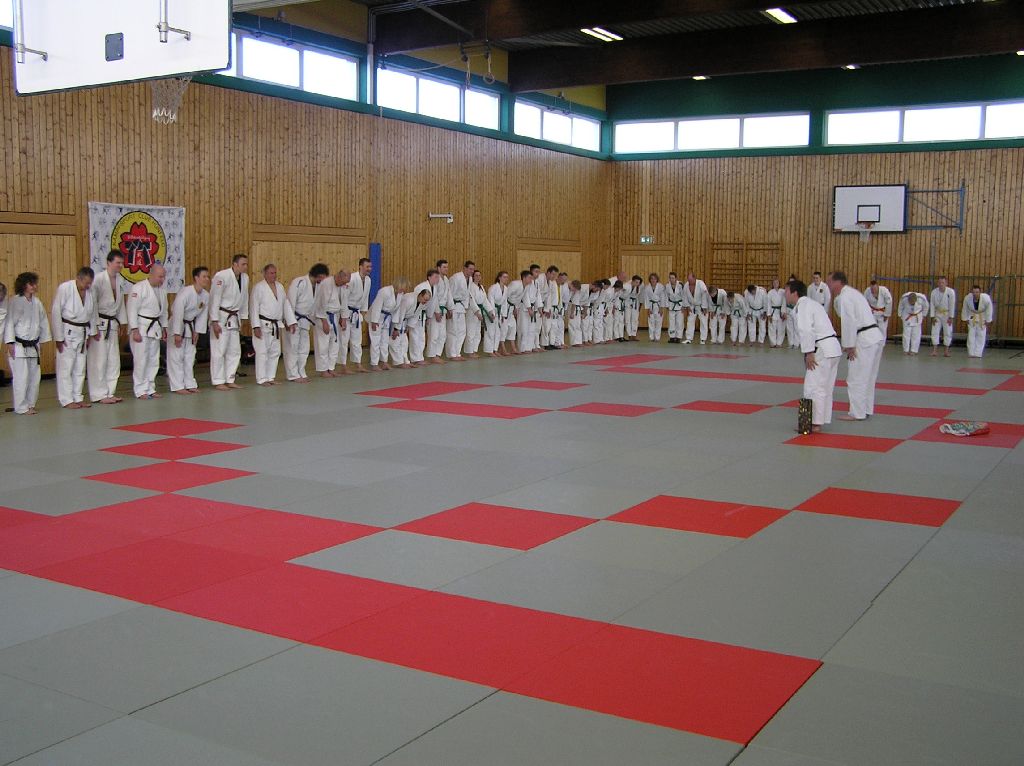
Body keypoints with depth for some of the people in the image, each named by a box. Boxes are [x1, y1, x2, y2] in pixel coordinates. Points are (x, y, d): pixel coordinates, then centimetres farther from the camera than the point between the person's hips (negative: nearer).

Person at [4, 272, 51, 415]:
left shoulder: (37, 302, 9)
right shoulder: (15, 302, -8)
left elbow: (43, 322, 16)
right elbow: (10, 323, -10)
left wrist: (44, 339, 13)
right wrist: (10, 343, -14)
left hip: (33, 346, 6)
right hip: (19, 346, -6)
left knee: (34, 376, 9)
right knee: (21, 377, -7)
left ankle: (31, 404, 22)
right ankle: (21, 407, 2)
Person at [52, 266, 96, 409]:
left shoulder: (90, 291, 0)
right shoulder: (64, 288, -16)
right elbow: (56, 313, -14)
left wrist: (91, 333, 11)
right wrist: (59, 337, -13)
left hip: (82, 333, 6)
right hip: (67, 332, -6)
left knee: (80, 368, 12)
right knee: (65, 367, -3)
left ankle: (78, 397, 22)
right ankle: (66, 400, 3)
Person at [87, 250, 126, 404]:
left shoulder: (120, 280, 8)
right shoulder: (98, 279, -15)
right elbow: (92, 304, -16)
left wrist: (122, 324, 15)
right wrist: (94, 327, -19)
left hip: (113, 324, 8)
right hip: (99, 323, -8)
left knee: (114, 360, 10)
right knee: (99, 360, -5)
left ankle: (110, 392, 19)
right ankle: (99, 395, 0)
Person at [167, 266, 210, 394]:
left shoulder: (206, 295, -4)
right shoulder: (185, 292, -26)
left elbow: (203, 314, 5)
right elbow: (178, 313, -27)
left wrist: (197, 331, 1)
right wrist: (177, 333, -26)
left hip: (190, 326, 8)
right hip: (177, 325, -8)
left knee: (190, 356, 13)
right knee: (176, 356, -5)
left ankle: (190, 384, 21)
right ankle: (177, 386, -1)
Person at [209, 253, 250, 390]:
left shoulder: (245, 278, 4)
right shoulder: (222, 276, -18)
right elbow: (214, 299, -18)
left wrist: (242, 320, 14)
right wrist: (214, 322, -19)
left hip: (234, 318, 8)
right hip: (221, 317, -8)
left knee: (235, 351, 10)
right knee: (219, 350, -5)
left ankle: (230, 380, 19)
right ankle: (218, 382, 2)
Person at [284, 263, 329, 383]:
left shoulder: (316, 287, 8)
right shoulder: (300, 282, -19)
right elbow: (291, 301, -21)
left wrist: (315, 322, 16)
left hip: (304, 320, 9)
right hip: (293, 319, -9)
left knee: (304, 348, 12)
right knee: (292, 347, -4)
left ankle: (301, 373, 22)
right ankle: (293, 375, 1)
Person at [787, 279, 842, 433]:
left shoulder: (802, 306, -11)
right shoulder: (810, 303, 21)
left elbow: (806, 330, -23)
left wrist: (809, 353, -20)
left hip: (822, 350, -11)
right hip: (832, 348, 11)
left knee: (814, 388, -6)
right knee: (824, 388, 16)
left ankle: (815, 424, -3)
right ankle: (821, 420, 24)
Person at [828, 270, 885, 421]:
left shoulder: (844, 297, -11)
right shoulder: (852, 292, 20)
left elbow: (849, 322, -17)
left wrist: (849, 346, -14)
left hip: (865, 340, -10)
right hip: (876, 336, 10)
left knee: (856, 379, -3)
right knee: (868, 377, 17)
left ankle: (857, 413, 2)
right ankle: (867, 410, 25)